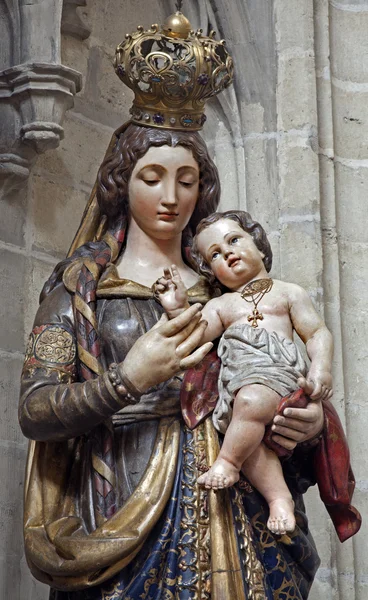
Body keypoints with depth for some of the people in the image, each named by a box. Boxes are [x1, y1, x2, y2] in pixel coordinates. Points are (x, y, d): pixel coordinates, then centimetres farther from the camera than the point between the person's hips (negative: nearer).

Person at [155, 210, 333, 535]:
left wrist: (321, 367, -7)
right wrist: (178, 309, -5)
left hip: (278, 374, -3)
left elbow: (317, 332, 11)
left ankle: (228, 462, -19)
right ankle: (279, 496, -23)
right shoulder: (221, 305, 27)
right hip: (237, 384, 3)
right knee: (249, 437, -27)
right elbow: (196, 334, 11)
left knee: (251, 401, -36)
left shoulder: (288, 293, 19)